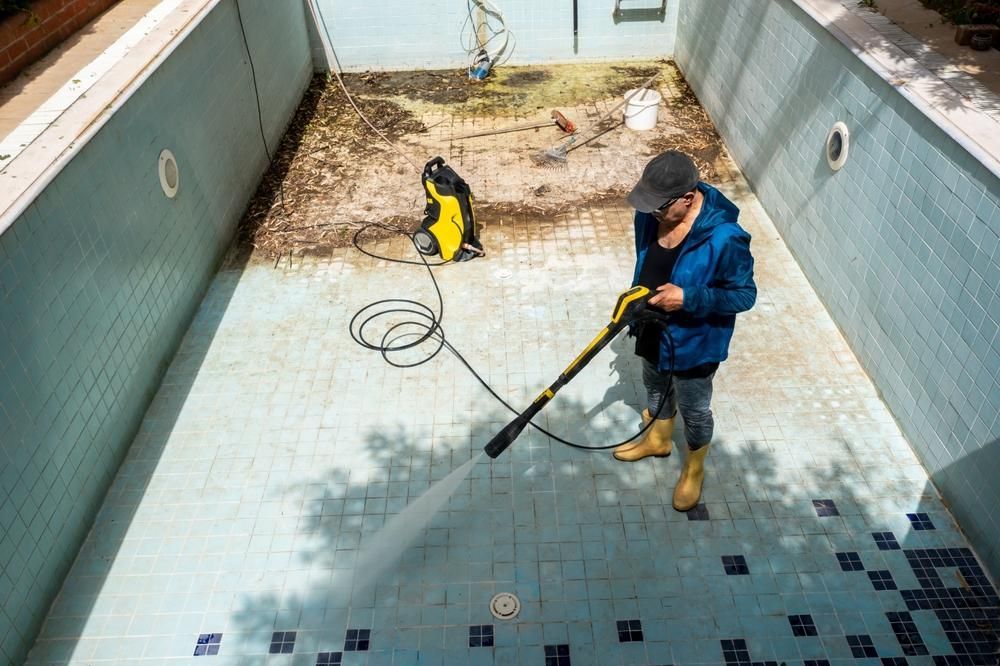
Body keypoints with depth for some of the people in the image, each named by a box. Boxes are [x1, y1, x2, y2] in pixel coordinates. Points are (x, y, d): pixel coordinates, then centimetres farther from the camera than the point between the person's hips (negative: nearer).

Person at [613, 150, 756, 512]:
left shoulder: (724, 239, -34)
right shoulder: (652, 212, -14)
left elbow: (744, 295, -23)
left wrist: (688, 298, -33)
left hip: (694, 341, -6)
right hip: (653, 328, 6)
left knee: (694, 410, 17)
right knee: (655, 386, 30)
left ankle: (694, 470, 44)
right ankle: (658, 438, 58)